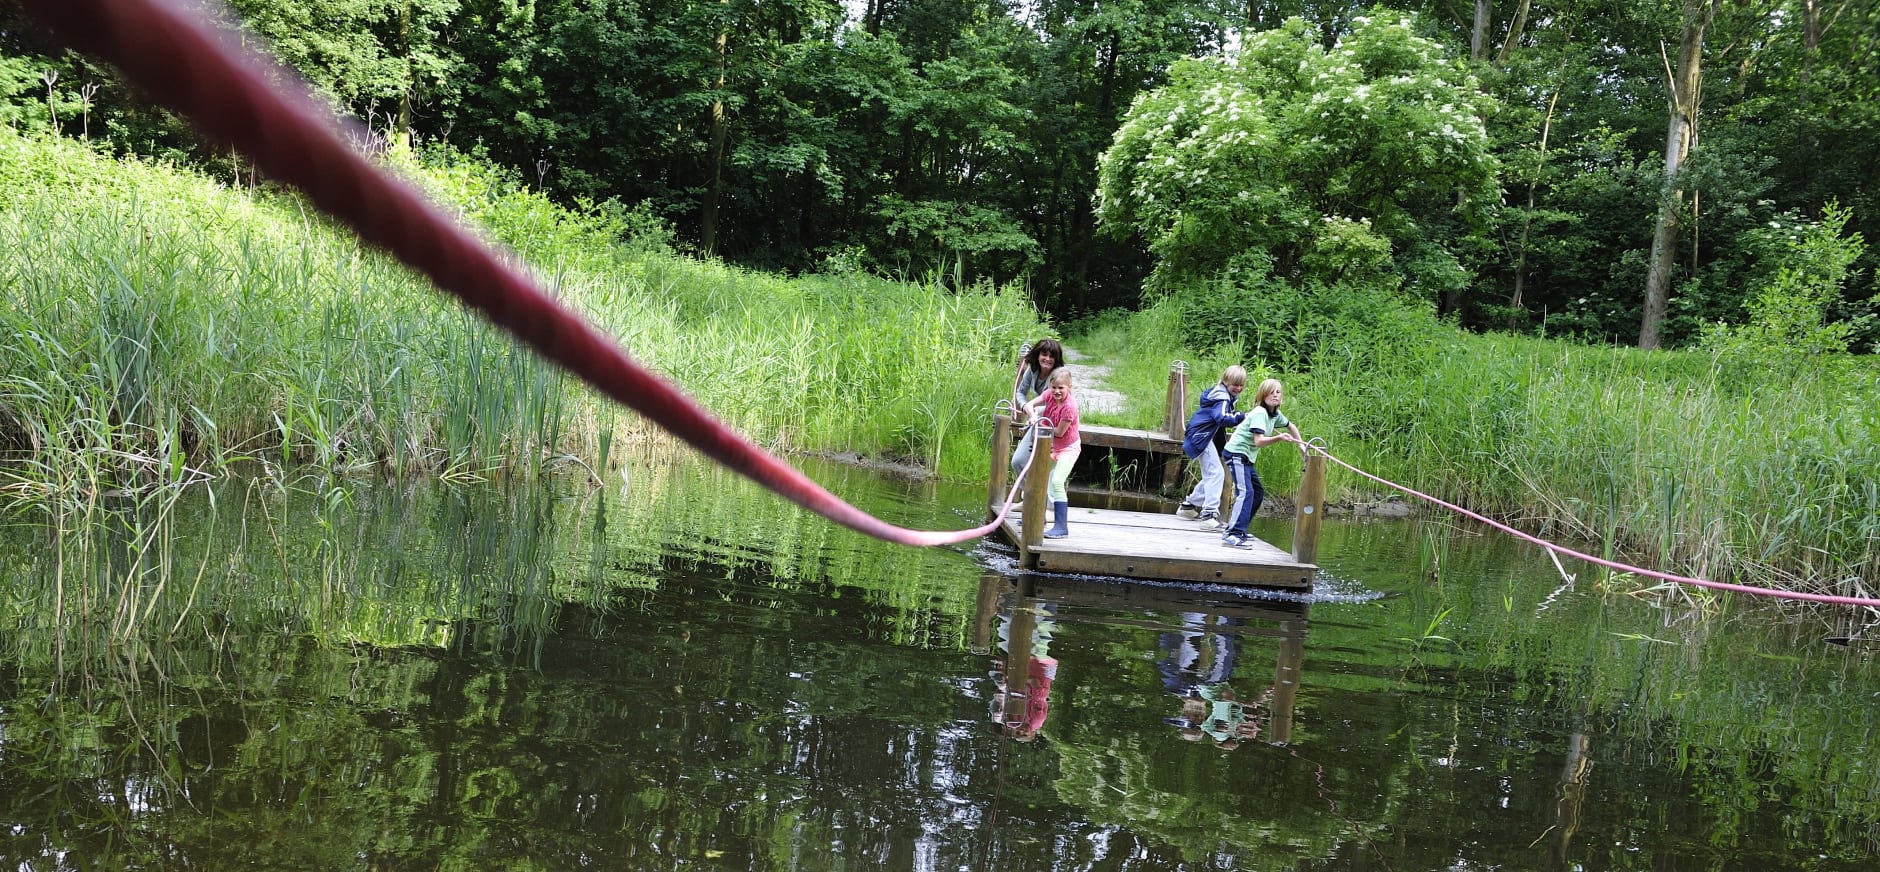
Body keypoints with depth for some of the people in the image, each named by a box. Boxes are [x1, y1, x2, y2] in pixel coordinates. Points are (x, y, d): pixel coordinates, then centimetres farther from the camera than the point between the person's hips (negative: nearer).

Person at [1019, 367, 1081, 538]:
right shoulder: (1049, 395, -10)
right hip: (1053, 446, 9)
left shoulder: (1069, 406, -29)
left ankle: (1062, 527, -21)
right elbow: (1029, 405, -6)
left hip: (1068, 447, -9)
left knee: (1057, 481, -22)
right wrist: (1034, 416, -25)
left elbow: (1059, 432, -24)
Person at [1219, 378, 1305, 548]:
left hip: (1246, 457, 10)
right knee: (1245, 492, -24)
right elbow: (1259, 441, -28)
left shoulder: (1275, 414, 10)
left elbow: (1291, 426, 31)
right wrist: (1279, 438, -40)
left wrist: (1301, 445, 28)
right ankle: (1233, 534, -34)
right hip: (1236, 453, -10)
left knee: (1258, 493, 17)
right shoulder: (1260, 413, -18)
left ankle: (1237, 530, 23)